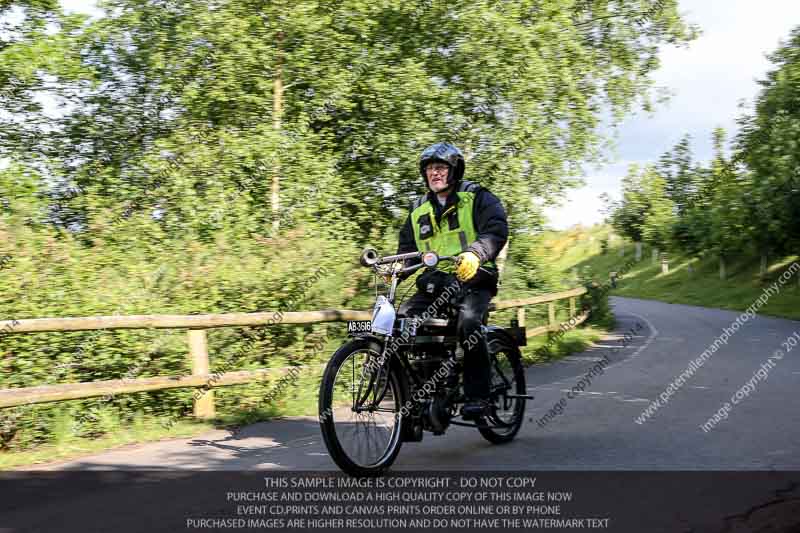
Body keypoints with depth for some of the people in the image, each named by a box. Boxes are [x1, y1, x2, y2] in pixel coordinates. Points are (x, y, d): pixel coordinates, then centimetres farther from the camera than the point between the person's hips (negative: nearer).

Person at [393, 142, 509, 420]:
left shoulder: (476, 197, 2)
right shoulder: (418, 210, 19)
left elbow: (496, 229, -14)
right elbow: (407, 247, 16)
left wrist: (475, 253, -34)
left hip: (472, 279, -5)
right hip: (434, 282, 5)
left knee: (468, 321, -34)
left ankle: (477, 396, -24)